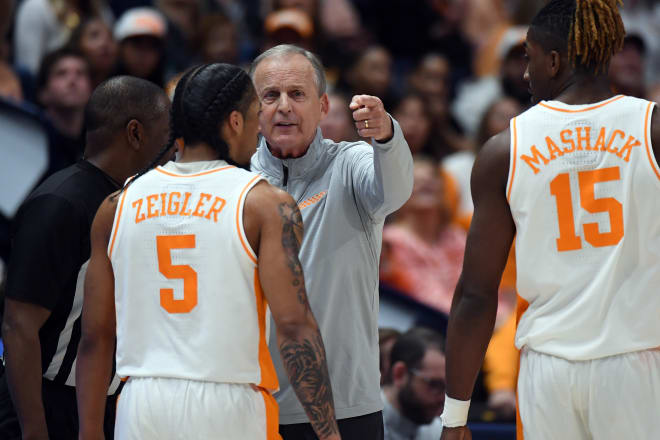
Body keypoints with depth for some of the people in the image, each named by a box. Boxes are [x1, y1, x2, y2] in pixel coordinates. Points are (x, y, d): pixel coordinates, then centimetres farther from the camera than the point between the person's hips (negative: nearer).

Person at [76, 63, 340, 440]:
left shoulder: (118, 207, 8)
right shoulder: (266, 205, -4)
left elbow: (95, 337, 10)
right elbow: (294, 325, -12)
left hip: (143, 409, 4)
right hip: (231, 409, -4)